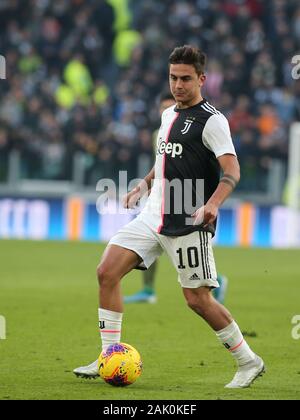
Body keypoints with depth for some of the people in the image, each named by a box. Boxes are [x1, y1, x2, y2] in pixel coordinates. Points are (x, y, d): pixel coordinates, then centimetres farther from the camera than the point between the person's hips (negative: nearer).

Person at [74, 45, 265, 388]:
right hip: (154, 217, 8)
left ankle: (248, 362, 11)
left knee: (198, 299, -6)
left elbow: (231, 170, -19)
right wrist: (144, 185, 20)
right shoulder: (168, 114, 15)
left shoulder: (211, 120, -10)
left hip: (189, 225, -8)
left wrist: (213, 203, -35)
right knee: (107, 272, -4)